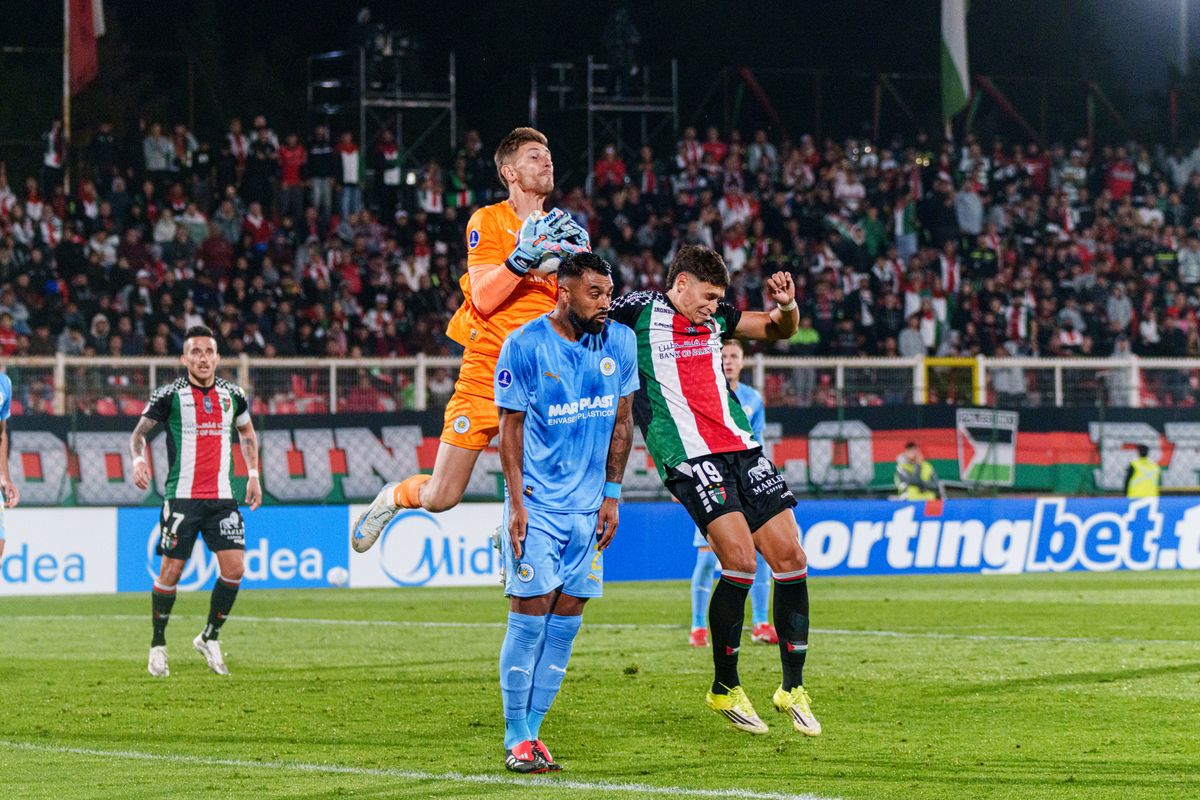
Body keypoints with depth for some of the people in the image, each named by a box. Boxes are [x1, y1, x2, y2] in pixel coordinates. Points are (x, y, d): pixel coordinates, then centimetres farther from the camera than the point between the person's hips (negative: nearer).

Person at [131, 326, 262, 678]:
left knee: (234, 568, -7)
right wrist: (139, 459, -19)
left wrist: (253, 474, 17)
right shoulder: (170, 394, -4)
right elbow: (140, 431, 2)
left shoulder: (232, 394, 8)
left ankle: (210, 638, 13)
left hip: (222, 497, 3)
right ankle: (158, 646, 13)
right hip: (181, 498, -3)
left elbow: (247, 431, 25)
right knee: (171, 570, -3)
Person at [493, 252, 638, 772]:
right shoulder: (524, 345, -10)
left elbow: (621, 421, 11)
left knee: (565, 622, 4)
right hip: (537, 504, -5)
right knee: (529, 618, -7)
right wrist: (516, 503, -10)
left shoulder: (620, 342, 3)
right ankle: (516, 739, 0)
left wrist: (611, 494, 8)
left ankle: (532, 730, 11)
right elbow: (510, 427, -6)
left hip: (587, 507, 5)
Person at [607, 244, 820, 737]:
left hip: (742, 450, 6)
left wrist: (786, 305, 3)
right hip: (689, 457, -6)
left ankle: (793, 688, 15)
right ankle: (725, 690, -2)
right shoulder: (638, 313, -1)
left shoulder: (715, 318, 14)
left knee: (790, 557, 1)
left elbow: (780, 330, 23)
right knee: (740, 560, -20)